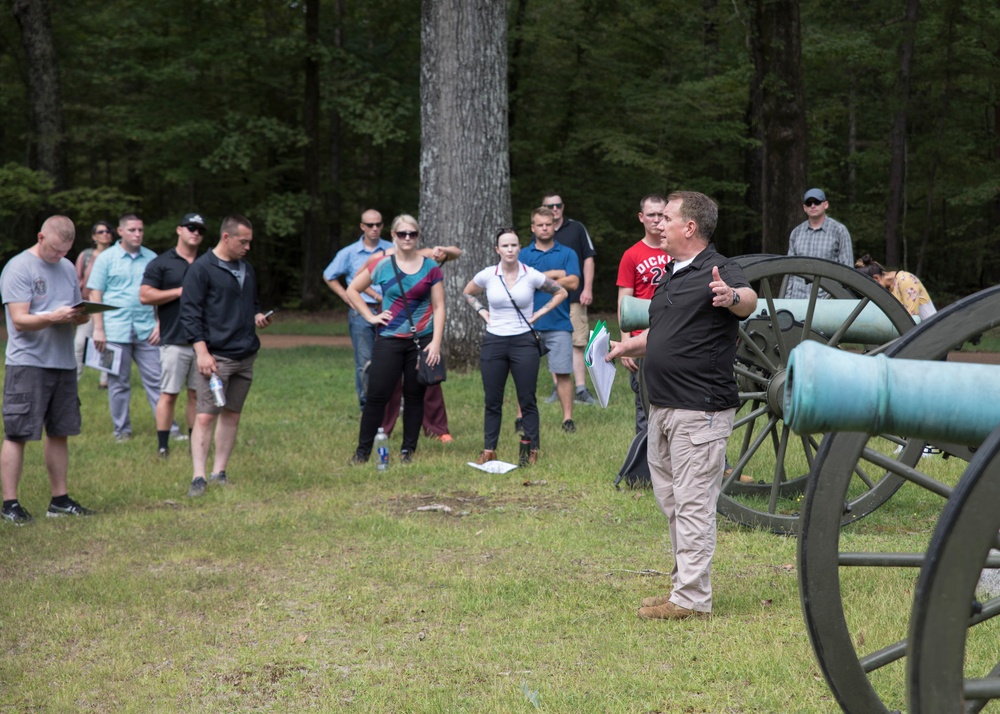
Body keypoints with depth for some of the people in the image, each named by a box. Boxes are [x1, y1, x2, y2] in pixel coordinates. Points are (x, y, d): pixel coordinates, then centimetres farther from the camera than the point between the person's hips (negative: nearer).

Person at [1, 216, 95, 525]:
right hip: (28, 363, -7)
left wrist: (81, 316, -4)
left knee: (60, 433, 11)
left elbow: (76, 312, 20)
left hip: (64, 362, 7)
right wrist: (54, 317, -29)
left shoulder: (67, 268, 15)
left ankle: (60, 499, 18)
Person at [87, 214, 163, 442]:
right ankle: (122, 430, 15)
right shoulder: (106, 258, 2)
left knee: (156, 380, 0)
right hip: (116, 331, -2)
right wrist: (98, 329, -7)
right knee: (119, 383, 6)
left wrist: (160, 324, 3)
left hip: (146, 331, 2)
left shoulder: (151, 259, 9)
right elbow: (95, 295, 0)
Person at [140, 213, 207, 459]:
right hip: (174, 341, -5)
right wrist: (180, 291, -11)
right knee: (169, 394, -6)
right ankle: (162, 445, -2)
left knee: (198, 394, 7)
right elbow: (145, 296, -7)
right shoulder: (162, 263, 2)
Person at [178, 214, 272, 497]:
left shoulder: (247, 269, 16)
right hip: (216, 356, -7)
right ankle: (198, 477, -9)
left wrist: (258, 317, 5)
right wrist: (202, 351, -18)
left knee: (232, 415, 9)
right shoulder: (201, 269, -7)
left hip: (245, 356, 7)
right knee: (205, 416, -10)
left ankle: (219, 473, 16)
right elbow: (189, 314, -10)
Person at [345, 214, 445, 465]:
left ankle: (408, 450, 16)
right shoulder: (382, 266, 1)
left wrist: (436, 343, -7)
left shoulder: (431, 268, 3)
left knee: (415, 396, 6)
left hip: (422, 341, 1)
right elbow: (352, 289, 9)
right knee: (377, 395, -4)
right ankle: (362, 450, 3)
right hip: (389, 340, -1)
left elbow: (438, 307, 1)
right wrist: (370, 317, 0)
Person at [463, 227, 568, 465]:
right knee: (492, 401, 5)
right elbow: (468, 293, 20)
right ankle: (488, 451, 11)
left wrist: (538, 314, 1)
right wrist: (481, 312, 5)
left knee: (527, 400, 1)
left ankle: (532, 451, 7)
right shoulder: (488, 275, -1)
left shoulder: (531, 276, -4)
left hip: (524, 341, -2)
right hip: (494, 342, 2)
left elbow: (561, 293, 9)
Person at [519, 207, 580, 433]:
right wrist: (554, 274, -6)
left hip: (559, 323, -1)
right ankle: (521, 418, 10)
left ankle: (568, 418, 4)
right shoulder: (524, 255, 9)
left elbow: (573, 282, -6)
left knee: (563, 372, -1)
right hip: (529, 323, 1)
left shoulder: (567, 254, 7)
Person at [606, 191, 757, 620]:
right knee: (671, 502, 16)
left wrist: (732, 296, -56)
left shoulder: (718, 270, -13)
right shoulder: (671, 274, 17)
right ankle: (682, 584, 26)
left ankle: (692, 598, -2)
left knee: (693, 504, -6)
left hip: (699, 409, -10)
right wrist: (630, 346, 18)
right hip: (663, 407, 10)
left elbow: (749, 299, -35)